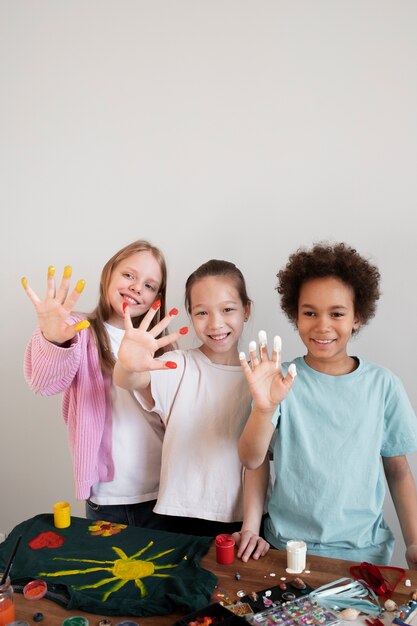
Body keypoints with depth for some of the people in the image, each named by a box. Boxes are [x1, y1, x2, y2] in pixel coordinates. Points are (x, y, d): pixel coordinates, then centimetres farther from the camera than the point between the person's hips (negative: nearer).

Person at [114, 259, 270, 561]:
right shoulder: (177, 367, -6)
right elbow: (126, 381, -26)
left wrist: (251, 526, -13)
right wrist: (128, 367, -49)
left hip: (239, 518, 1)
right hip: (182, 515, -1)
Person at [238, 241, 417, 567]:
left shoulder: (383, 385, -6)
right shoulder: (282, 380, -11)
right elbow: (251, 459, -20)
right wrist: (264, 408, -38)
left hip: (364, 550, 1)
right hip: (288, 545, -1)